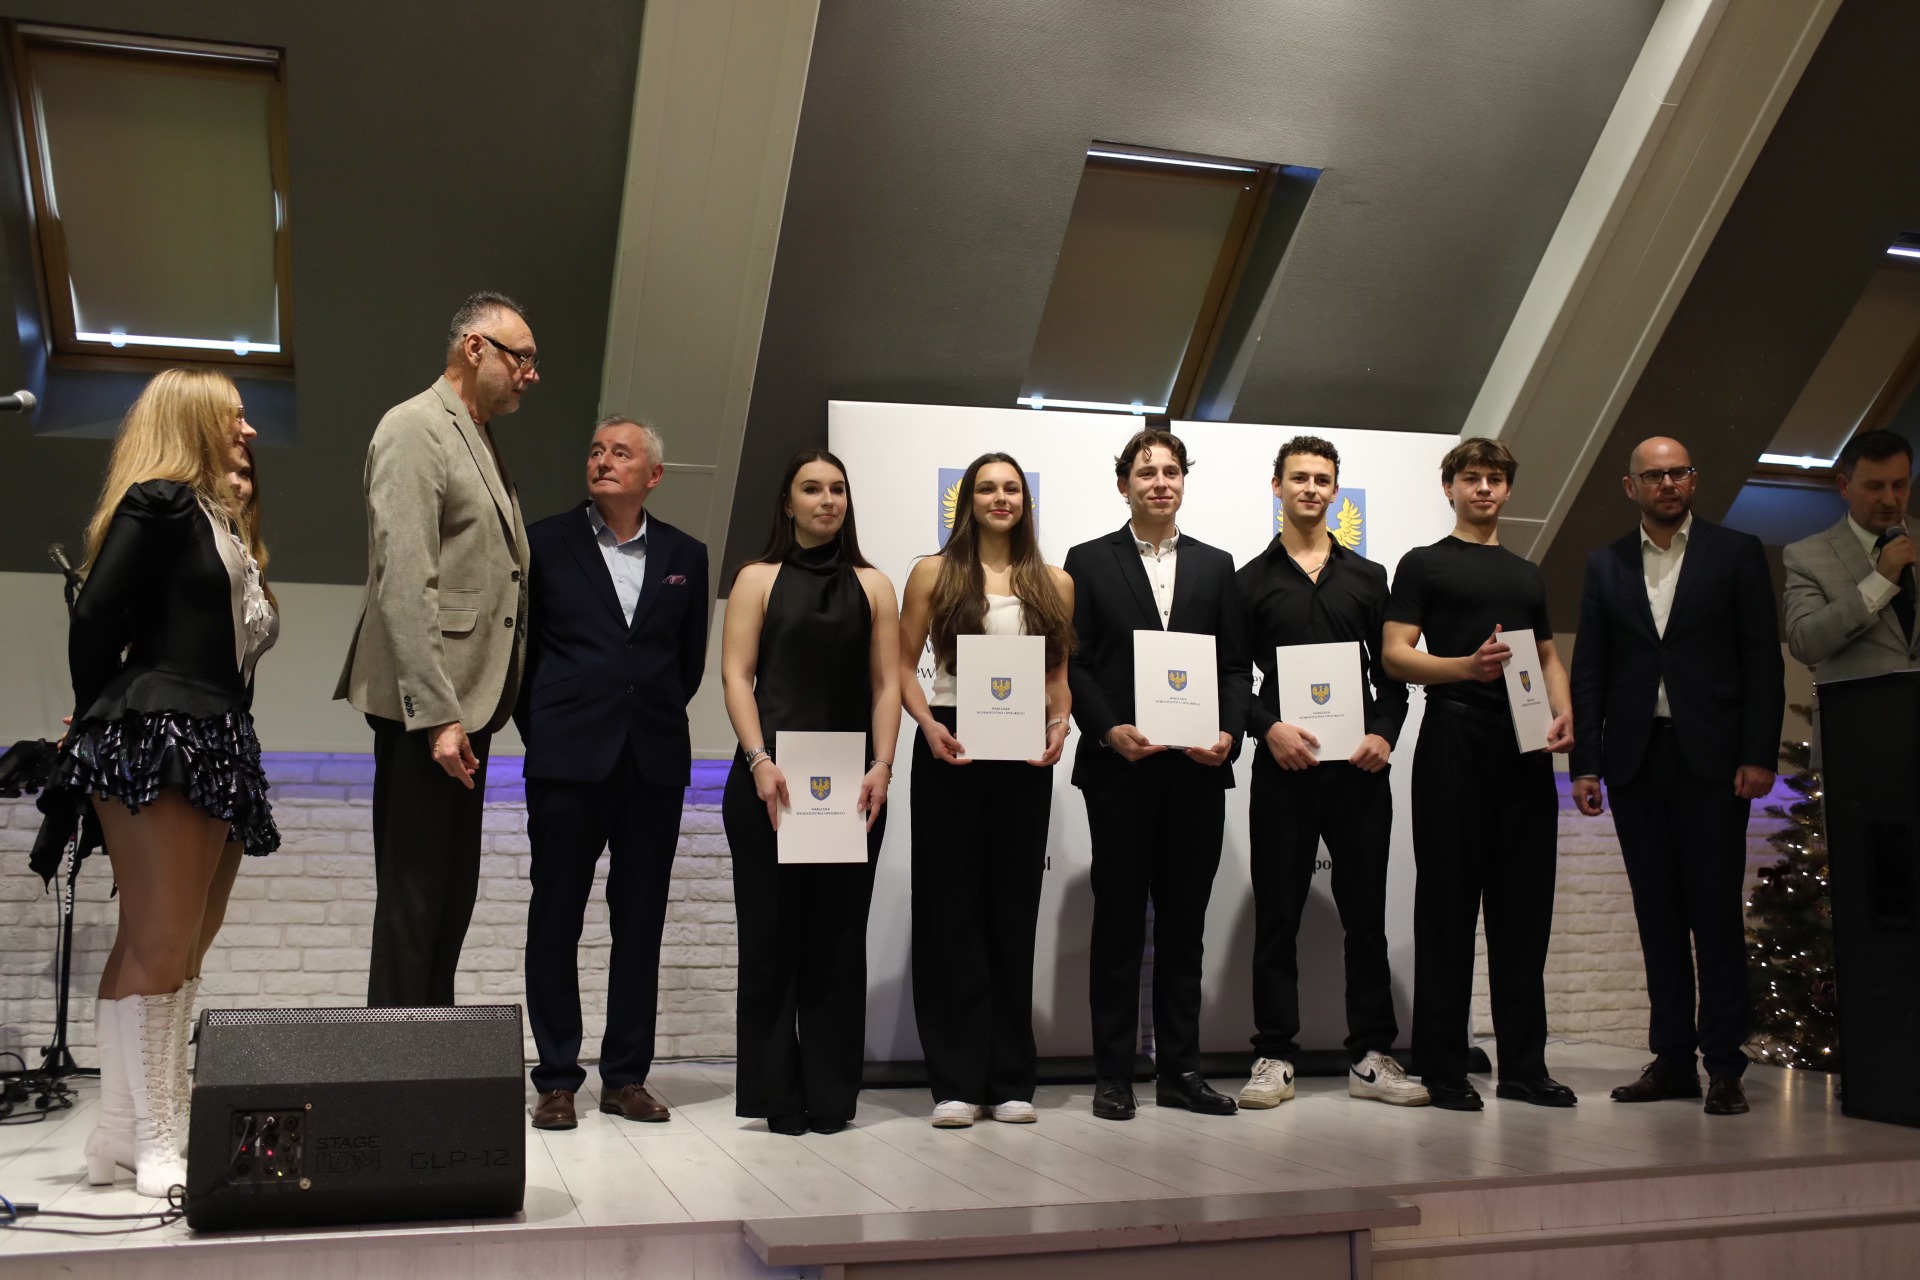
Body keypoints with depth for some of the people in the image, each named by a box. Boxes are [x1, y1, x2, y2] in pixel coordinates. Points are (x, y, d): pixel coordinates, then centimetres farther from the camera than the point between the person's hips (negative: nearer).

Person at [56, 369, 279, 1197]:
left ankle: (130, 1133, 14)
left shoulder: (218, 517, 22)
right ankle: (147, 1140, -3)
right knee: (158, 945, -9)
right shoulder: (158, 502, -4)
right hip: (152, 735, -9)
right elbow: (96, 615, -11)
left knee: (173, 948, 8)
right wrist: (99, 720, -1)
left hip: (208, 745, 9)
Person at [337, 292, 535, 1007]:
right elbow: (404, 585, -18)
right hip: (426, 707, -9)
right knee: (413, 901, -4)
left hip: (463, 703, 9)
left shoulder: (479, 440, 19)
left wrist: (470, 710, 12)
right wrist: (438, 715, -23)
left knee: (453, 897, 12)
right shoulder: (414, 429, -9)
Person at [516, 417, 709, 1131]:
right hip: (569, 759, -2)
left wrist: (660, 721, 11)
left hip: (655, 763, 2)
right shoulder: (544, 543, 3)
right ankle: (557, 1080, 12)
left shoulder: (685, 556, 10)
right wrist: (542, 731, 4)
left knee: (640, 924, 7)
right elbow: (519, 644, 6)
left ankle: (626, 1076, 16)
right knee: (555, 921, 3)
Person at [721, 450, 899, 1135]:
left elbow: (886, 683, 7)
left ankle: (830, 1095, 11)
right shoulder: (758, 579, 8)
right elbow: (736, 675, 0)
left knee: (839, 936, 3)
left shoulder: (872, 585, 12)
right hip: (770, 779, -1)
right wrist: (760, 761, -13)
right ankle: (776, 1094, 8)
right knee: (771, 932, 0)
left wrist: (882, 765, -6)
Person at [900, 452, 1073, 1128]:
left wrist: (1059, 725, -5)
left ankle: (1010, 1081, 14)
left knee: (1014, 908, 6)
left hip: (1023, 754, 2)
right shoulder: (933, 573, 6)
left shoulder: (1053, 583, 12)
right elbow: (903, 664, 3)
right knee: (950, 907, 0)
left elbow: (1060, 671, 13)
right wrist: (927, 725, -13)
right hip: (950, 749, -2)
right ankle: (956, 1081, 6)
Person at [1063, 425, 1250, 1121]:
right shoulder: (1088, 561, 6)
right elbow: (1073, 663, 0)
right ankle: (1113, 1074, 9)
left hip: (1197, 768, 3)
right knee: (1118, 919, 2)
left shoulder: (1216, 565, 14)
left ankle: (1180, 1070, 15)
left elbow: (1236, 664, 10)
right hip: (1120, 765, -2)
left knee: (1185, 920, 7)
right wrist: (1108, 730, -13)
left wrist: (1230, 733, -6)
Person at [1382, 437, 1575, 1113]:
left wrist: (1563, 710, 3)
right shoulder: (1424, 563, 7)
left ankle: (1524, 1065, 12)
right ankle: (1442, 1069, 3)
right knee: (1448, 905, -2)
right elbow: (1394, 655, -3)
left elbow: (1549, 655, 23)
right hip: (1455, 737, -5)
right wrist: (1466, 666, -20)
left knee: (1524, 906, 5)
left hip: (1525, 743, 5)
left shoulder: (1528, 574, 23)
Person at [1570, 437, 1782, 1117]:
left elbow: (1763, 660, 1)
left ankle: (1724, 1064, 2)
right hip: (1635, 759, 3)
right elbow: (1588, 671, 9)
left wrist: (1759, 755, -8)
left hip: (1711, 757, -3)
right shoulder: (1604, 565, 12)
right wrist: (1585, 764, 2)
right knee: (1658, 913, 6)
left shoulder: (1737, 553, 5)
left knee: (1716, 910, -4)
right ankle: (1672, 1058, 11)